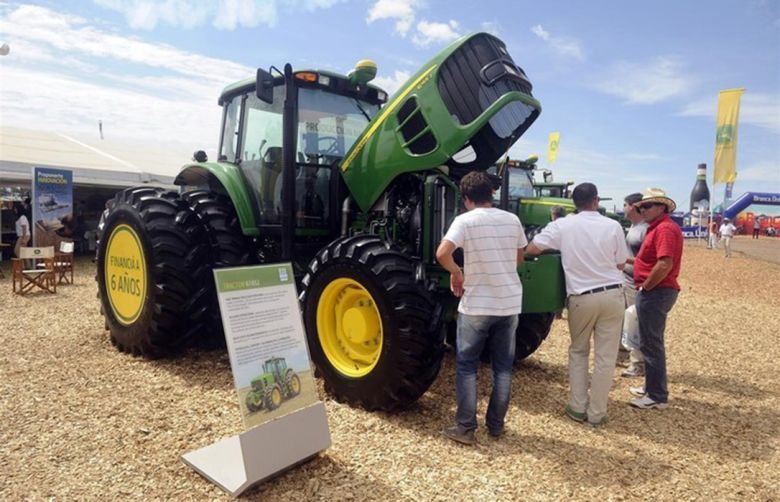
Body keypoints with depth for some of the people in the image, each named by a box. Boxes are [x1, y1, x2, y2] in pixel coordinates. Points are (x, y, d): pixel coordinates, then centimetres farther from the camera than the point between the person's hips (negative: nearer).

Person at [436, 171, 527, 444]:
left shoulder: (465, 220, -10)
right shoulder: (512, 220, 5)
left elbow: (442, 253, -23)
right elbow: (519, 259, 15)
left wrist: (457, 273, -7)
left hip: (476, 305, -4)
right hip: (509, 304, 5)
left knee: (466, 366, 8)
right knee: (503, 366, 14)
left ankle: (465, 428, 10)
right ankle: (496, 424, 24)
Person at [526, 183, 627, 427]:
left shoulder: (562, 225, -5)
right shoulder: (612, 226, -2)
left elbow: (531, 249, -4)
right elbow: (620, 264, 6)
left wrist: (555, 247, 16)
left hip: (582, 297, 0)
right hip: (612, 294, 0)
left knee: (578, 351, 19)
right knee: (605, 356, 8)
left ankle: (577, 407, 18)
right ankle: (596, 412, 15)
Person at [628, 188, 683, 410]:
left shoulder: (665, 228, -17)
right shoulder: (658, 227, 16)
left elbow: (665, 264, -26)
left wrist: (644, 287, -18)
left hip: (655, 292, -11)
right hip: (656, 292, 11)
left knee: (650, 344, -4)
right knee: (652, 343, 18)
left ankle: (657, 396, 5)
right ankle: (653, 387, 29)